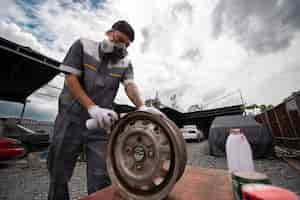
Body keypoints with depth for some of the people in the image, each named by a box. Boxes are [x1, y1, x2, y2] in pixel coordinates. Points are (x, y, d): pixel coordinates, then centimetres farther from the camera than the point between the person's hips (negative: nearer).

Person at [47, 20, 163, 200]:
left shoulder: (125, 62, 4)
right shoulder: (83, 46, -1)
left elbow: (130, 85, -11)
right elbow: (70, 79, -11)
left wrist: (142, 107, -33)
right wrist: (93, 108, -25)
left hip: (101, 122, 1)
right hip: (71, 118, 0)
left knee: (101, 178, 3)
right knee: (59, 174, 14)